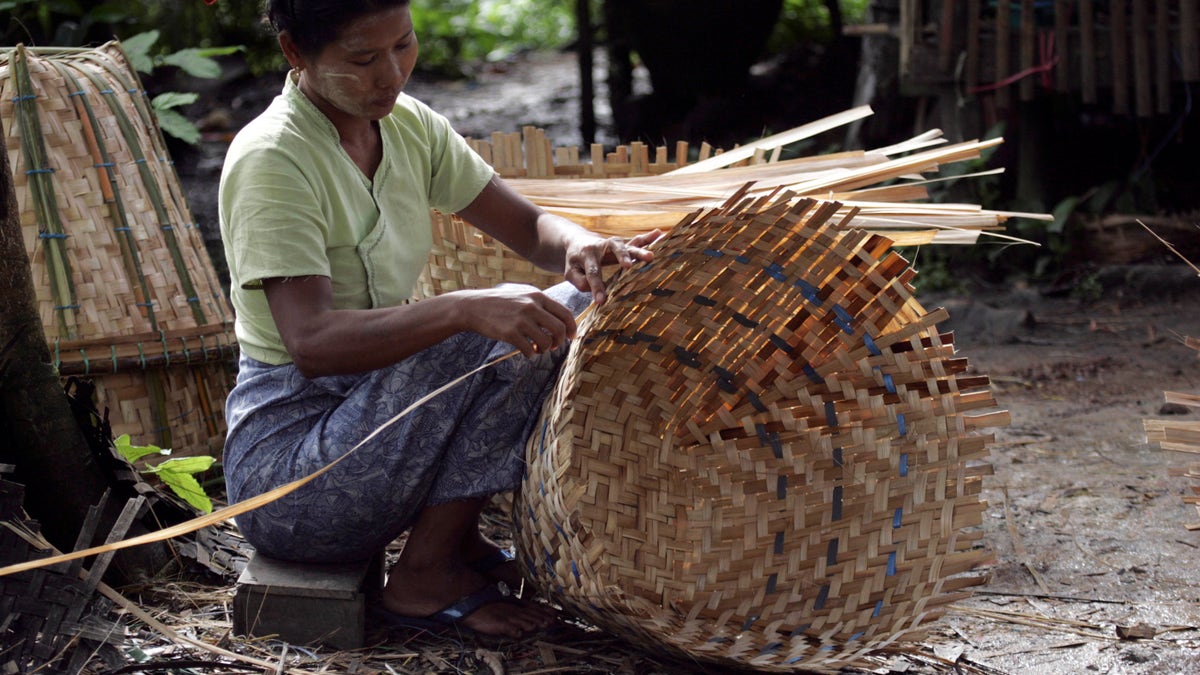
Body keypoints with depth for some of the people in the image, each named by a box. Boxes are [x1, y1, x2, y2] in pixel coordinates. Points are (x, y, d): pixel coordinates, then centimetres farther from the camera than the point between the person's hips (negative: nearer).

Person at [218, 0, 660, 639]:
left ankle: (455, 534, -1)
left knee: (578, 308, -2)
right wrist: (466, 309, -43)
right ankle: (424, 576, -12)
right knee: (499, 336, -25)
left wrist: (580, 244, -18)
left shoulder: (408, 124, 4)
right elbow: (311, 342, -31)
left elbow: (530, 227, 6)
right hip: (285, 462, -8)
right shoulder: (271, 159, -20)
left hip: (380, 407, 8)